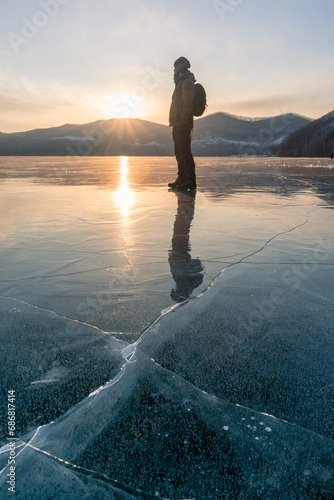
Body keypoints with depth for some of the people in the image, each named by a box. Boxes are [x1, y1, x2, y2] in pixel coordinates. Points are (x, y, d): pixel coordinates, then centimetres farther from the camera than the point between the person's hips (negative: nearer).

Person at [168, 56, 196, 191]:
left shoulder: (187, 82, -7)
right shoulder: (181, 83, 24)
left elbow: (188, 104, -17)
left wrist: (183, 122, -23)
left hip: (183, 124, -11)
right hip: (177, 124, 11)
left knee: (184, 152, -14)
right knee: (179, 153, 12)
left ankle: (190, 181, -14)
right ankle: (182, 179, 17)